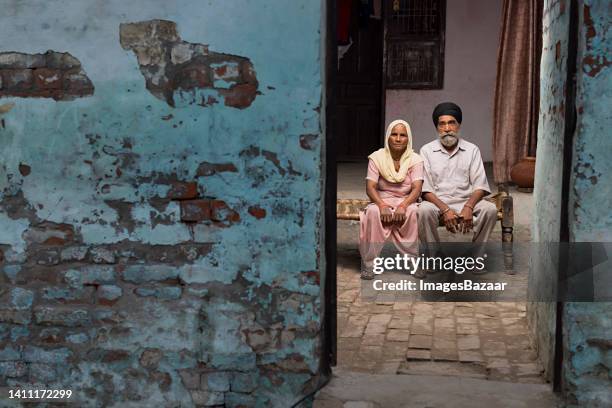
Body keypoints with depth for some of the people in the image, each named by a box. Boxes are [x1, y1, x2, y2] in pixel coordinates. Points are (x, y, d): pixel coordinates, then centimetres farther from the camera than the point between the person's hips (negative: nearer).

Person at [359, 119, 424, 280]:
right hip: (382, 201, 0)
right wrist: (382, 205, -30)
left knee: (414, 212, -35)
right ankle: (368, 262, -26)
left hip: (406, 201, 0)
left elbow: (417, 188, -12)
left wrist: (403, 206, -32)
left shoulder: (415, 159, -1)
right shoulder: (377, 157, -1)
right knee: (373, 211, -35)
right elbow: (370, 187, -10)